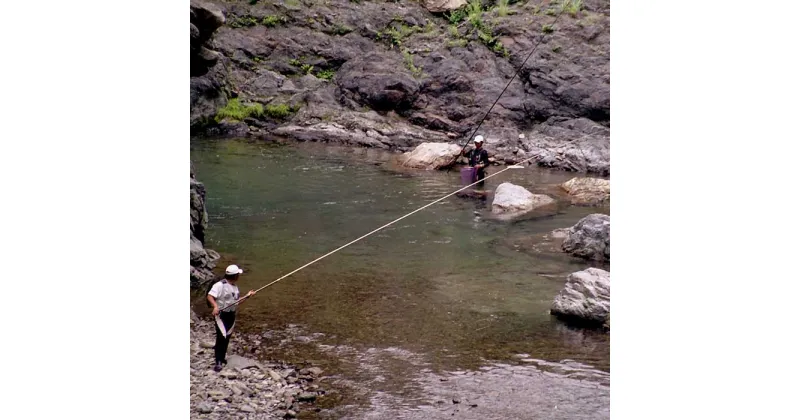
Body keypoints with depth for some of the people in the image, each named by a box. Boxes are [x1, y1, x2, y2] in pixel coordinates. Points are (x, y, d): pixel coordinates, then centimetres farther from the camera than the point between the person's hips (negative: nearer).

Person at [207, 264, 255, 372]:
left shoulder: (235, 287, 10)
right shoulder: (220, 285, -17)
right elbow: (209, 296, -25)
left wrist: (247, 296, 7)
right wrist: (215, 306, -40)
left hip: (231, 315, 8)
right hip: (221, 315, -8)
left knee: (227, 338, 14)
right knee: (221, 337, -11)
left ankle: (221, 357, 27)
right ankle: (218, 362, -8)